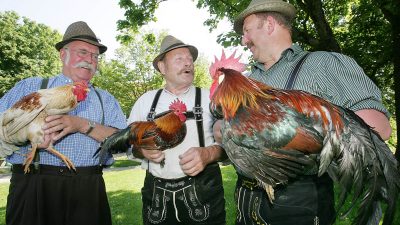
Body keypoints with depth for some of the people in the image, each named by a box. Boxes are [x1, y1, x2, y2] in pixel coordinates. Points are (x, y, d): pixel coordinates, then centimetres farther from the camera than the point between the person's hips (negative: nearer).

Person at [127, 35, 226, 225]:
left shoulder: (210, 98, 0)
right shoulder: (146, 100, 7)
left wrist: (208, 154, -23)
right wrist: (142, 150, -10)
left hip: (203, 194, -1)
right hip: (156, 196, 2)